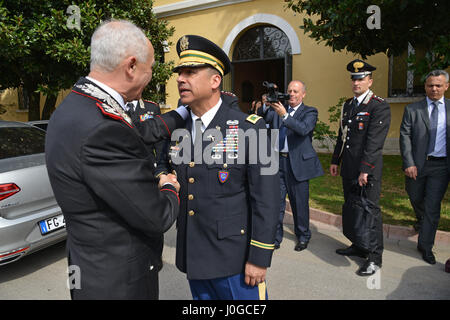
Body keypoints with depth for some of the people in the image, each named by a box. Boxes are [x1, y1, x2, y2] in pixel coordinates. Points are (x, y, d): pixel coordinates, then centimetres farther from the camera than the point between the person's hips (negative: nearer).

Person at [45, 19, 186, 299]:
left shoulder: (76, 106, -2)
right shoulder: (101, 130, -32)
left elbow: (139, 133, 13)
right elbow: (158, 218, -26)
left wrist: (184, 113, 22)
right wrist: (171, 188, -4)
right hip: (118, 281, -9)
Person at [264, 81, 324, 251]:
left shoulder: (310, 112, 2)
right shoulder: (277, 109, 13)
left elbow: (304, 129, -18)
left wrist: (284, 115, -29)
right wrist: (265, 105, -15)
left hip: (298, 163, -3)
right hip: (278, 161, 3)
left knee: (299, 202, 7)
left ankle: (303, 237, 27)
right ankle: (275, 238, 18)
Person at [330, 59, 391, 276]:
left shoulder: (380, 106, -9)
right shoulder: (347, 105, 15)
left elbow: (374, 142, -17)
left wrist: (365, 170, -21)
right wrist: (335, 160, 17)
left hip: (368, 169, -7)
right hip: (348, 169, 7)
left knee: (371, 211, -1)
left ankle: (374, 258, 11)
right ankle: (358, 247, 30)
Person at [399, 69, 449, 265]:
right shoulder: (412, 110, 0)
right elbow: (405, 137, -5)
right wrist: (409, 163, -14)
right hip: (417, 164, 1)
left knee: (433, 207, 1)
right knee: (416, 198, 19)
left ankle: (425, 246, 14)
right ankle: (421, 219, 53)